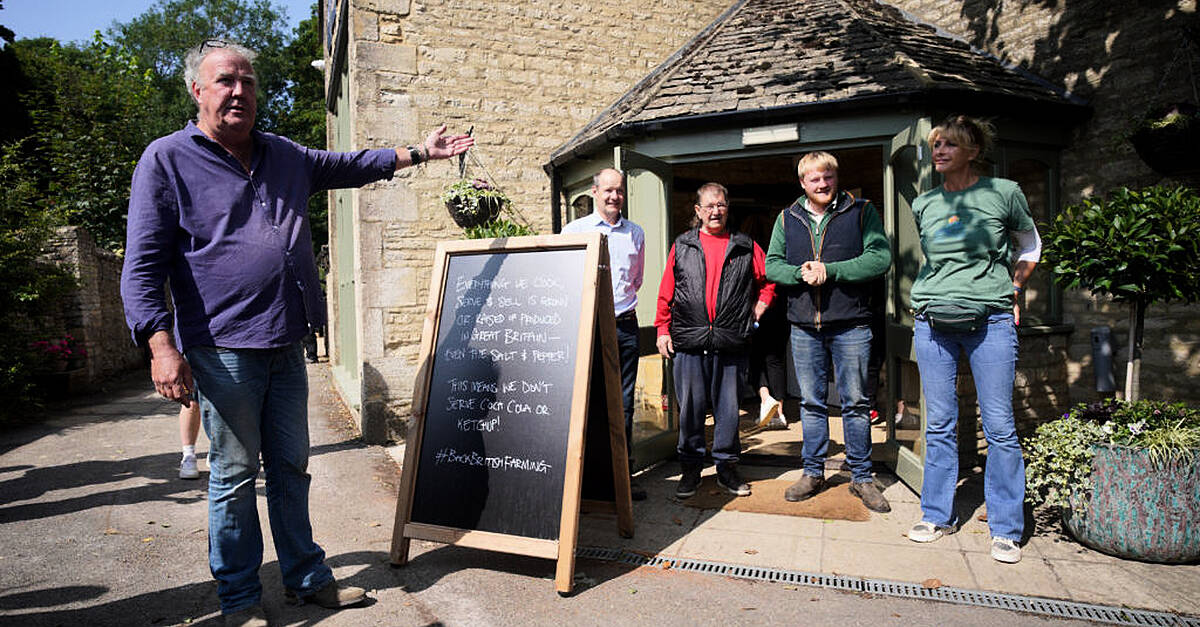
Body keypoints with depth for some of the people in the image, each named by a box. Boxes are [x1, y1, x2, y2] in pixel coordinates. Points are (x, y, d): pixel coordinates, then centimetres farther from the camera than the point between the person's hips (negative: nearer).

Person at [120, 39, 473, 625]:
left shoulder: (285, 155, 14)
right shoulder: (166, 159, -2)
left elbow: (348, 165, 30)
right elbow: (142, 265, -7)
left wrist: (418, 152, 27)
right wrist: (161, 346, -17)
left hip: (285, 343, 5)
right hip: (222, 348, -5)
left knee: (290, 466, 14)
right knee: (234, 475, 4)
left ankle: (306, 576, 28)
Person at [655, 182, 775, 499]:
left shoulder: (746, 247, 10)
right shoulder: (681, 246, 9)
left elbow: (769, 280, 18)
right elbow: (666, 292, 9)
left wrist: (757, 310, 6)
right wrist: (663, 330, 3)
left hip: (731, 343, 1)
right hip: (688, 342, 0)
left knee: (728, 406, 7)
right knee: (690, 407, 4)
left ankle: (727, 467, 21)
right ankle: (691, 467, 17)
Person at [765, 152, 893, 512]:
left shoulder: (861, 212, 2)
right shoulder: (787, 219, 11)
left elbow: (880, 258, -8)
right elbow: (772, 264, 8)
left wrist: (828, 270, -16)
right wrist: (800, 274, -13)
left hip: (850, 324, -2)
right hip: (804, 326, 3)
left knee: (855, 402, 4)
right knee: (811, 402, 10)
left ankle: (861, 477, 17)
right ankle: (813, 473, 22)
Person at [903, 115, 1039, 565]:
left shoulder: (1004, 193, 2)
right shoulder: (923, 204, 9)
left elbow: (1029, 245, 18)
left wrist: (1012, 289, 11)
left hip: (990, 321, -2)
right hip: (933, 321, 3)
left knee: (999, 426, -1)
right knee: (939, 424, 7)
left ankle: (1005, 528, 11)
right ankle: (937, 515, 19)